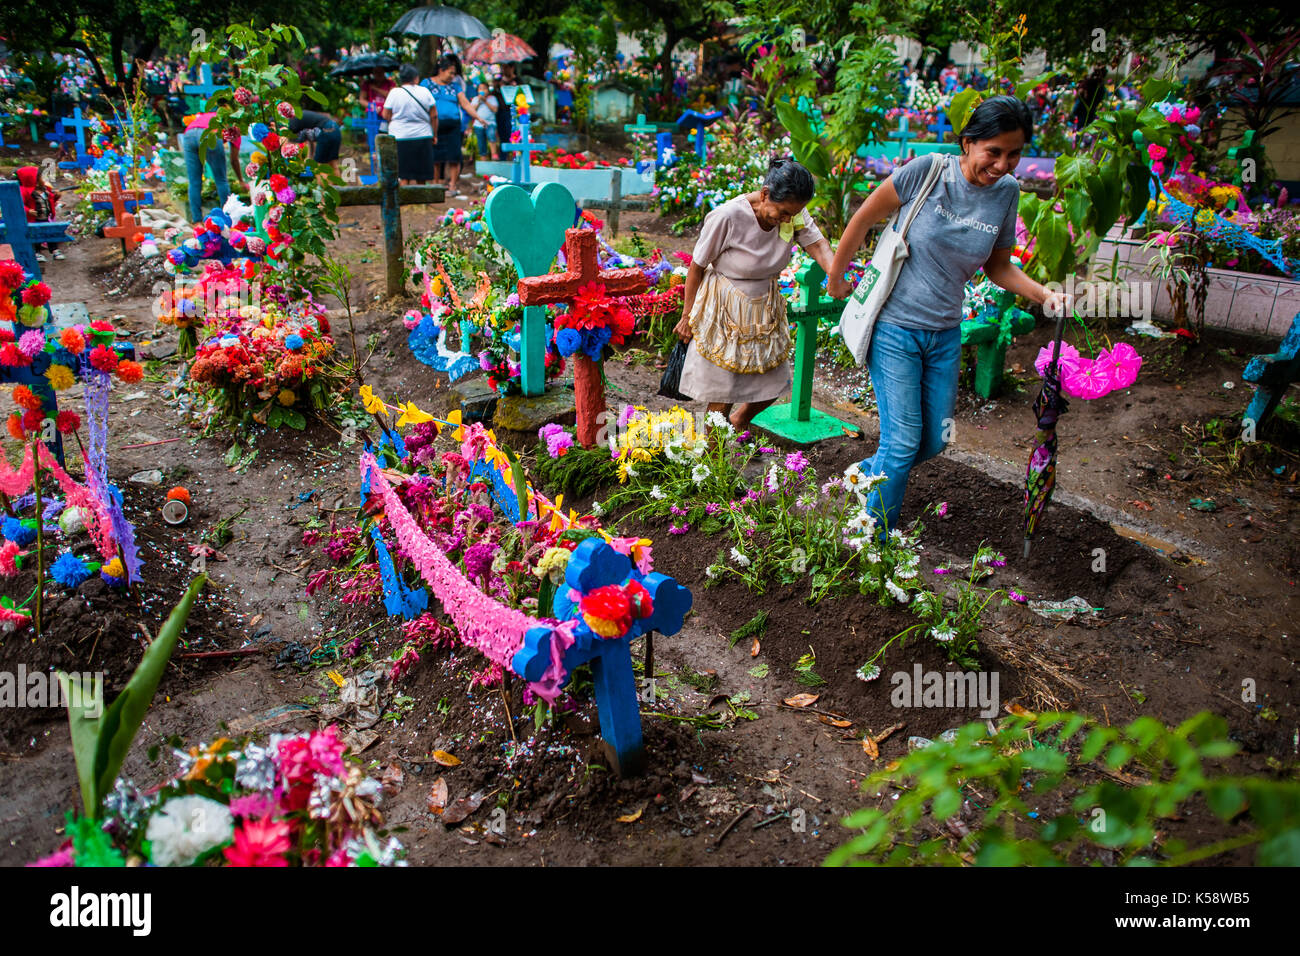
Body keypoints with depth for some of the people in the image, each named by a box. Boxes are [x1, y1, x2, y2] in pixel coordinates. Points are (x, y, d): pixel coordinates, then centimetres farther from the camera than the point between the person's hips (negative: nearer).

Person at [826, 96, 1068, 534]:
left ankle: (869, 472, 40)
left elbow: (998, 267, 9)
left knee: (935, 440, 13)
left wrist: (1045, 295, -6)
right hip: (895, 327, -5)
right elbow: (864, 218, -7)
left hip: (945, 334, 5)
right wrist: (836, 275, 2)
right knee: (903, 441, -3)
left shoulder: (1006, 192, 0)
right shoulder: (930, 171, -16)